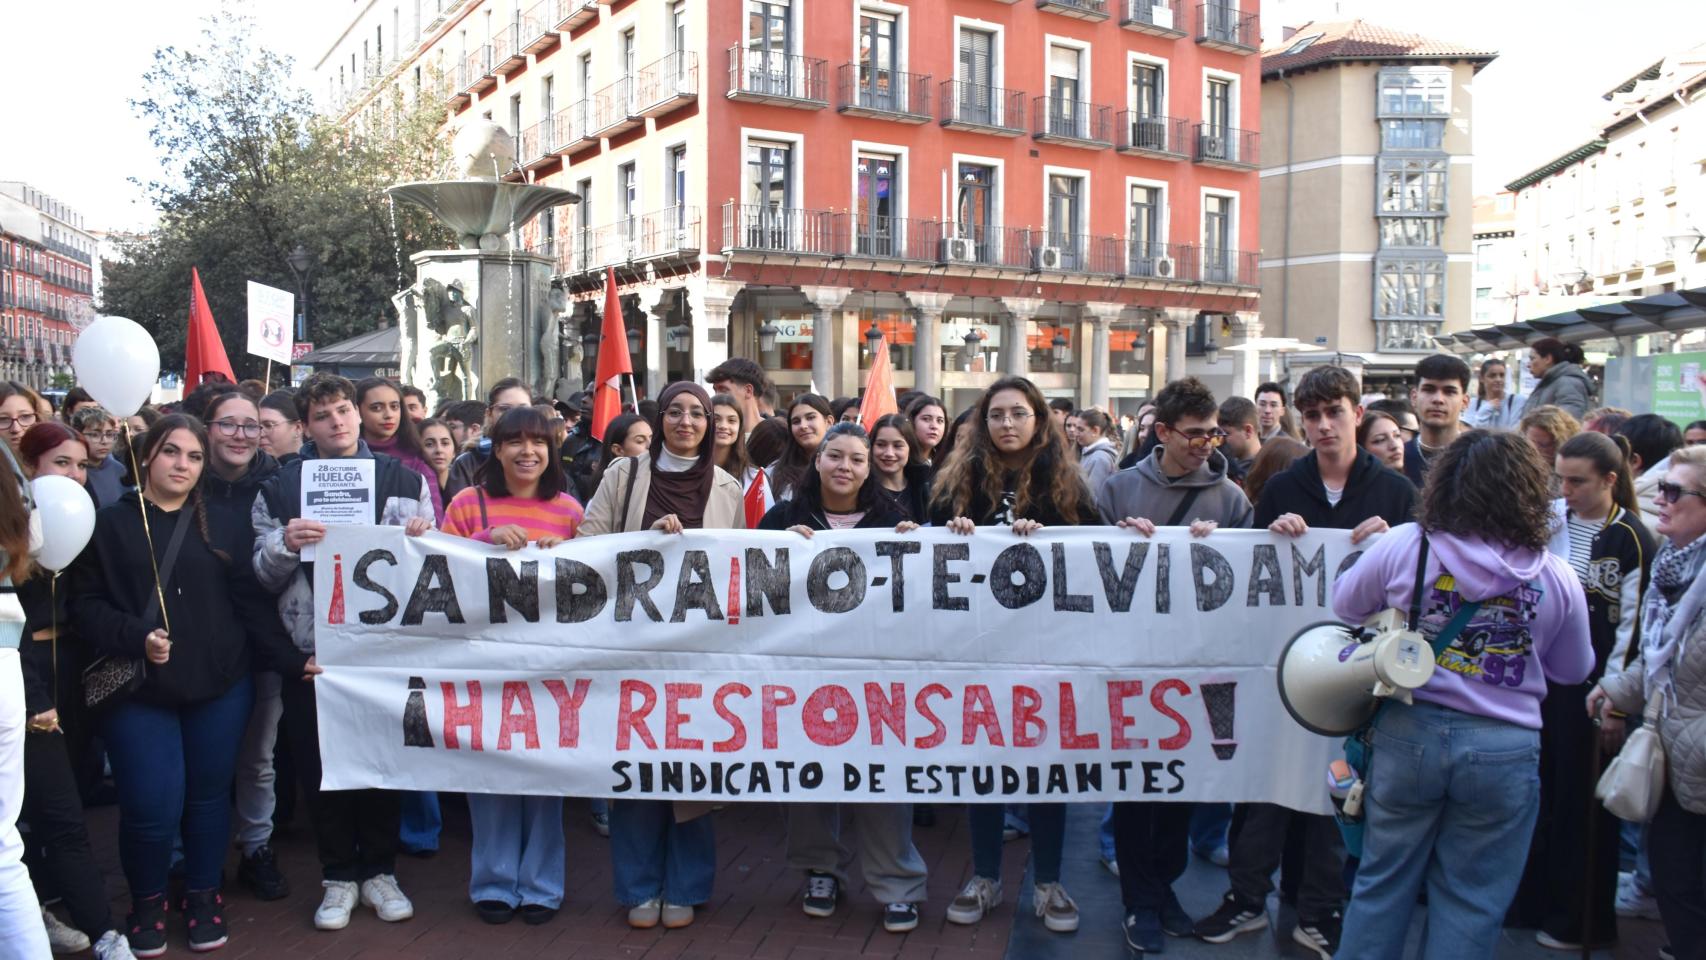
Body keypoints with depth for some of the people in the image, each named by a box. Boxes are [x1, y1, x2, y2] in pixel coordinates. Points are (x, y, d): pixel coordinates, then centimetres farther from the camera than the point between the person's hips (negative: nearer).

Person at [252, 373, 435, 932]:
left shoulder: (403, 478, 5)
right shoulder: (280, 487, 4)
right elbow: (263, 576, 3)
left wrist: (423, 539, -14)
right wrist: (284, 544, -17)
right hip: (313, 650, 0)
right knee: (321, 765, 7)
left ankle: (379, 871, 24)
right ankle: (339, 876, 23)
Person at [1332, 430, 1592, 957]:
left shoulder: (1405, 545, -10)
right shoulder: (1557, 578, -6)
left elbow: (1345, 604, 5)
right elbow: (1573, 670, 8)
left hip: (1409, 733, 0)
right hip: (1505, 749, 0)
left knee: (1383, 881, 15)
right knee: (1470, 902, 13)